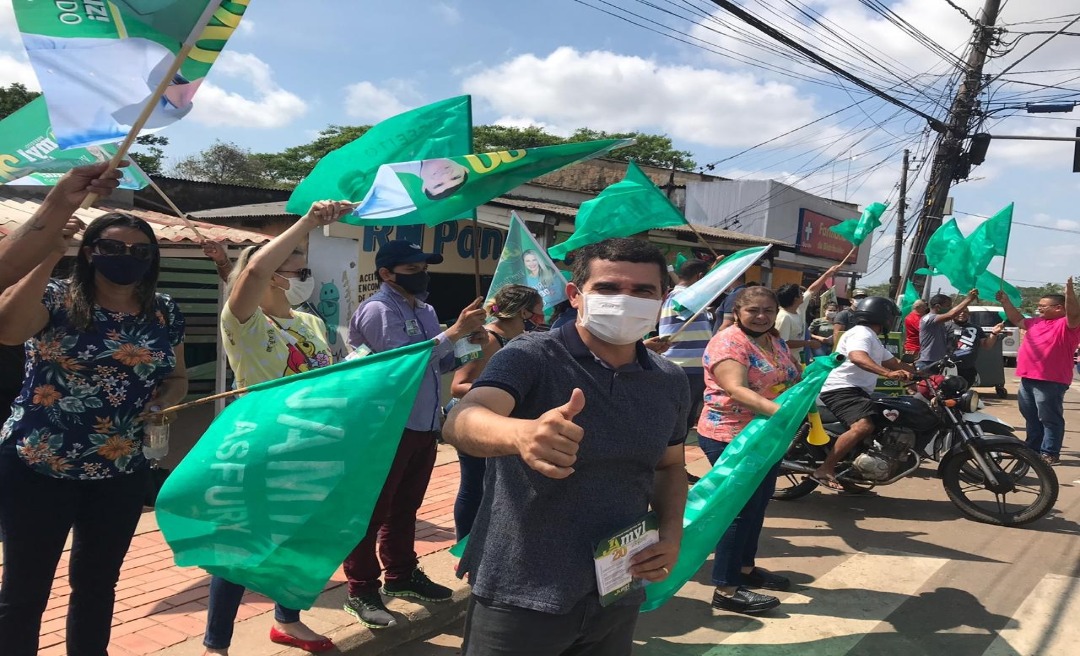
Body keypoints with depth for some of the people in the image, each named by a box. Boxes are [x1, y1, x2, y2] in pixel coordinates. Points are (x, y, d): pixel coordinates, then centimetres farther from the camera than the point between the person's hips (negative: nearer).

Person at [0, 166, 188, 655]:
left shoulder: (164, 313, 3)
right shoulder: (56, 299, -10)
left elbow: (177, 378, 13)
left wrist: (163, 401, -8)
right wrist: (48, 255, -34)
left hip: (122, 473, 4)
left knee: (98, 582, 19)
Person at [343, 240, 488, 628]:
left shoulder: (425, 310, 13)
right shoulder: (378, 310, -12)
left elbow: (440, 364, 17)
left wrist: (470, 341, 0)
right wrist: (455, 331, -24)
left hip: (425, 424, 8)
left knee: (405, 507, 20)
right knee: (372, 510, 2)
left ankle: (401, 575, 34)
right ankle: (361, 591, 12)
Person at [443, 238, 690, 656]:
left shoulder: (671, 383, 1)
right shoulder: (530, 357, -15)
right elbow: (461, 422, -32)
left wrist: (672, 532, -2)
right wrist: (521, 433, -54)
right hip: (520, 595, -4)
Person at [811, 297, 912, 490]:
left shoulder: (873, 339, 26)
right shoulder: (861, 333, -10)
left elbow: (894, 363, 26)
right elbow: (857, 357, -31)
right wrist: (888, 373, -43)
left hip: (857, 391, 12)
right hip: (841, 389, -12)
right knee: (863, 426, -33)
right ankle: (824, 471, -34)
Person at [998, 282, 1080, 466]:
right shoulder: (1037, 322, 18)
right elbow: (1018, 320, 31)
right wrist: (1006, 302, 25)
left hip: (1050, 381, -9)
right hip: (1027, 379, 9)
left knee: (1049, 419, -3)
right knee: (1031, 418, 18)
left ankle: (1050, 453, 1)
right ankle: (1033, 449, 28)